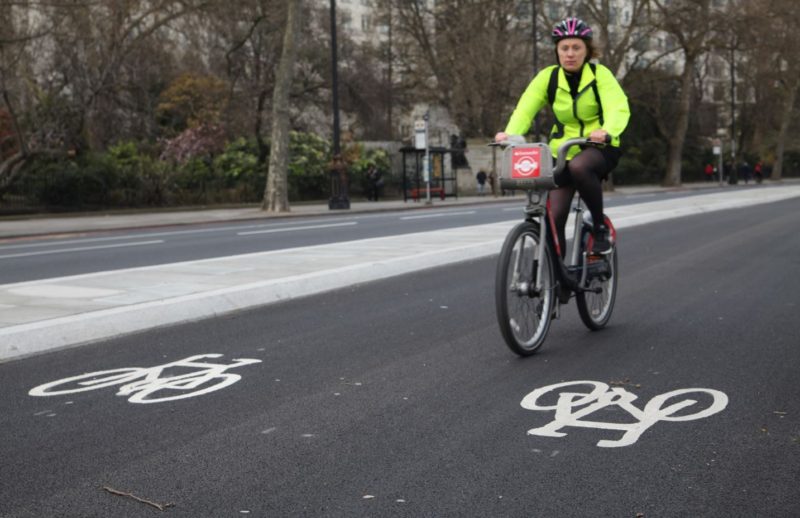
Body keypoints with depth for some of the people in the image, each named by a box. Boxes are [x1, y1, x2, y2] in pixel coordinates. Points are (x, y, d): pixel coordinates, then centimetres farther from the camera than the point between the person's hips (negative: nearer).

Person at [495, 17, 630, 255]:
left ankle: (600, 226, -16)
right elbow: (525, 108, -17)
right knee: (553, 217, -7)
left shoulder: (600, 75, -11)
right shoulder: (548, 76, -6)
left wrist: (607, 132, -49)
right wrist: (510, 134, -38)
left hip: (600, 148, -3)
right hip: (563, 151, 3)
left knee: (579, 166, -37)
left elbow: (619, 108, -26)